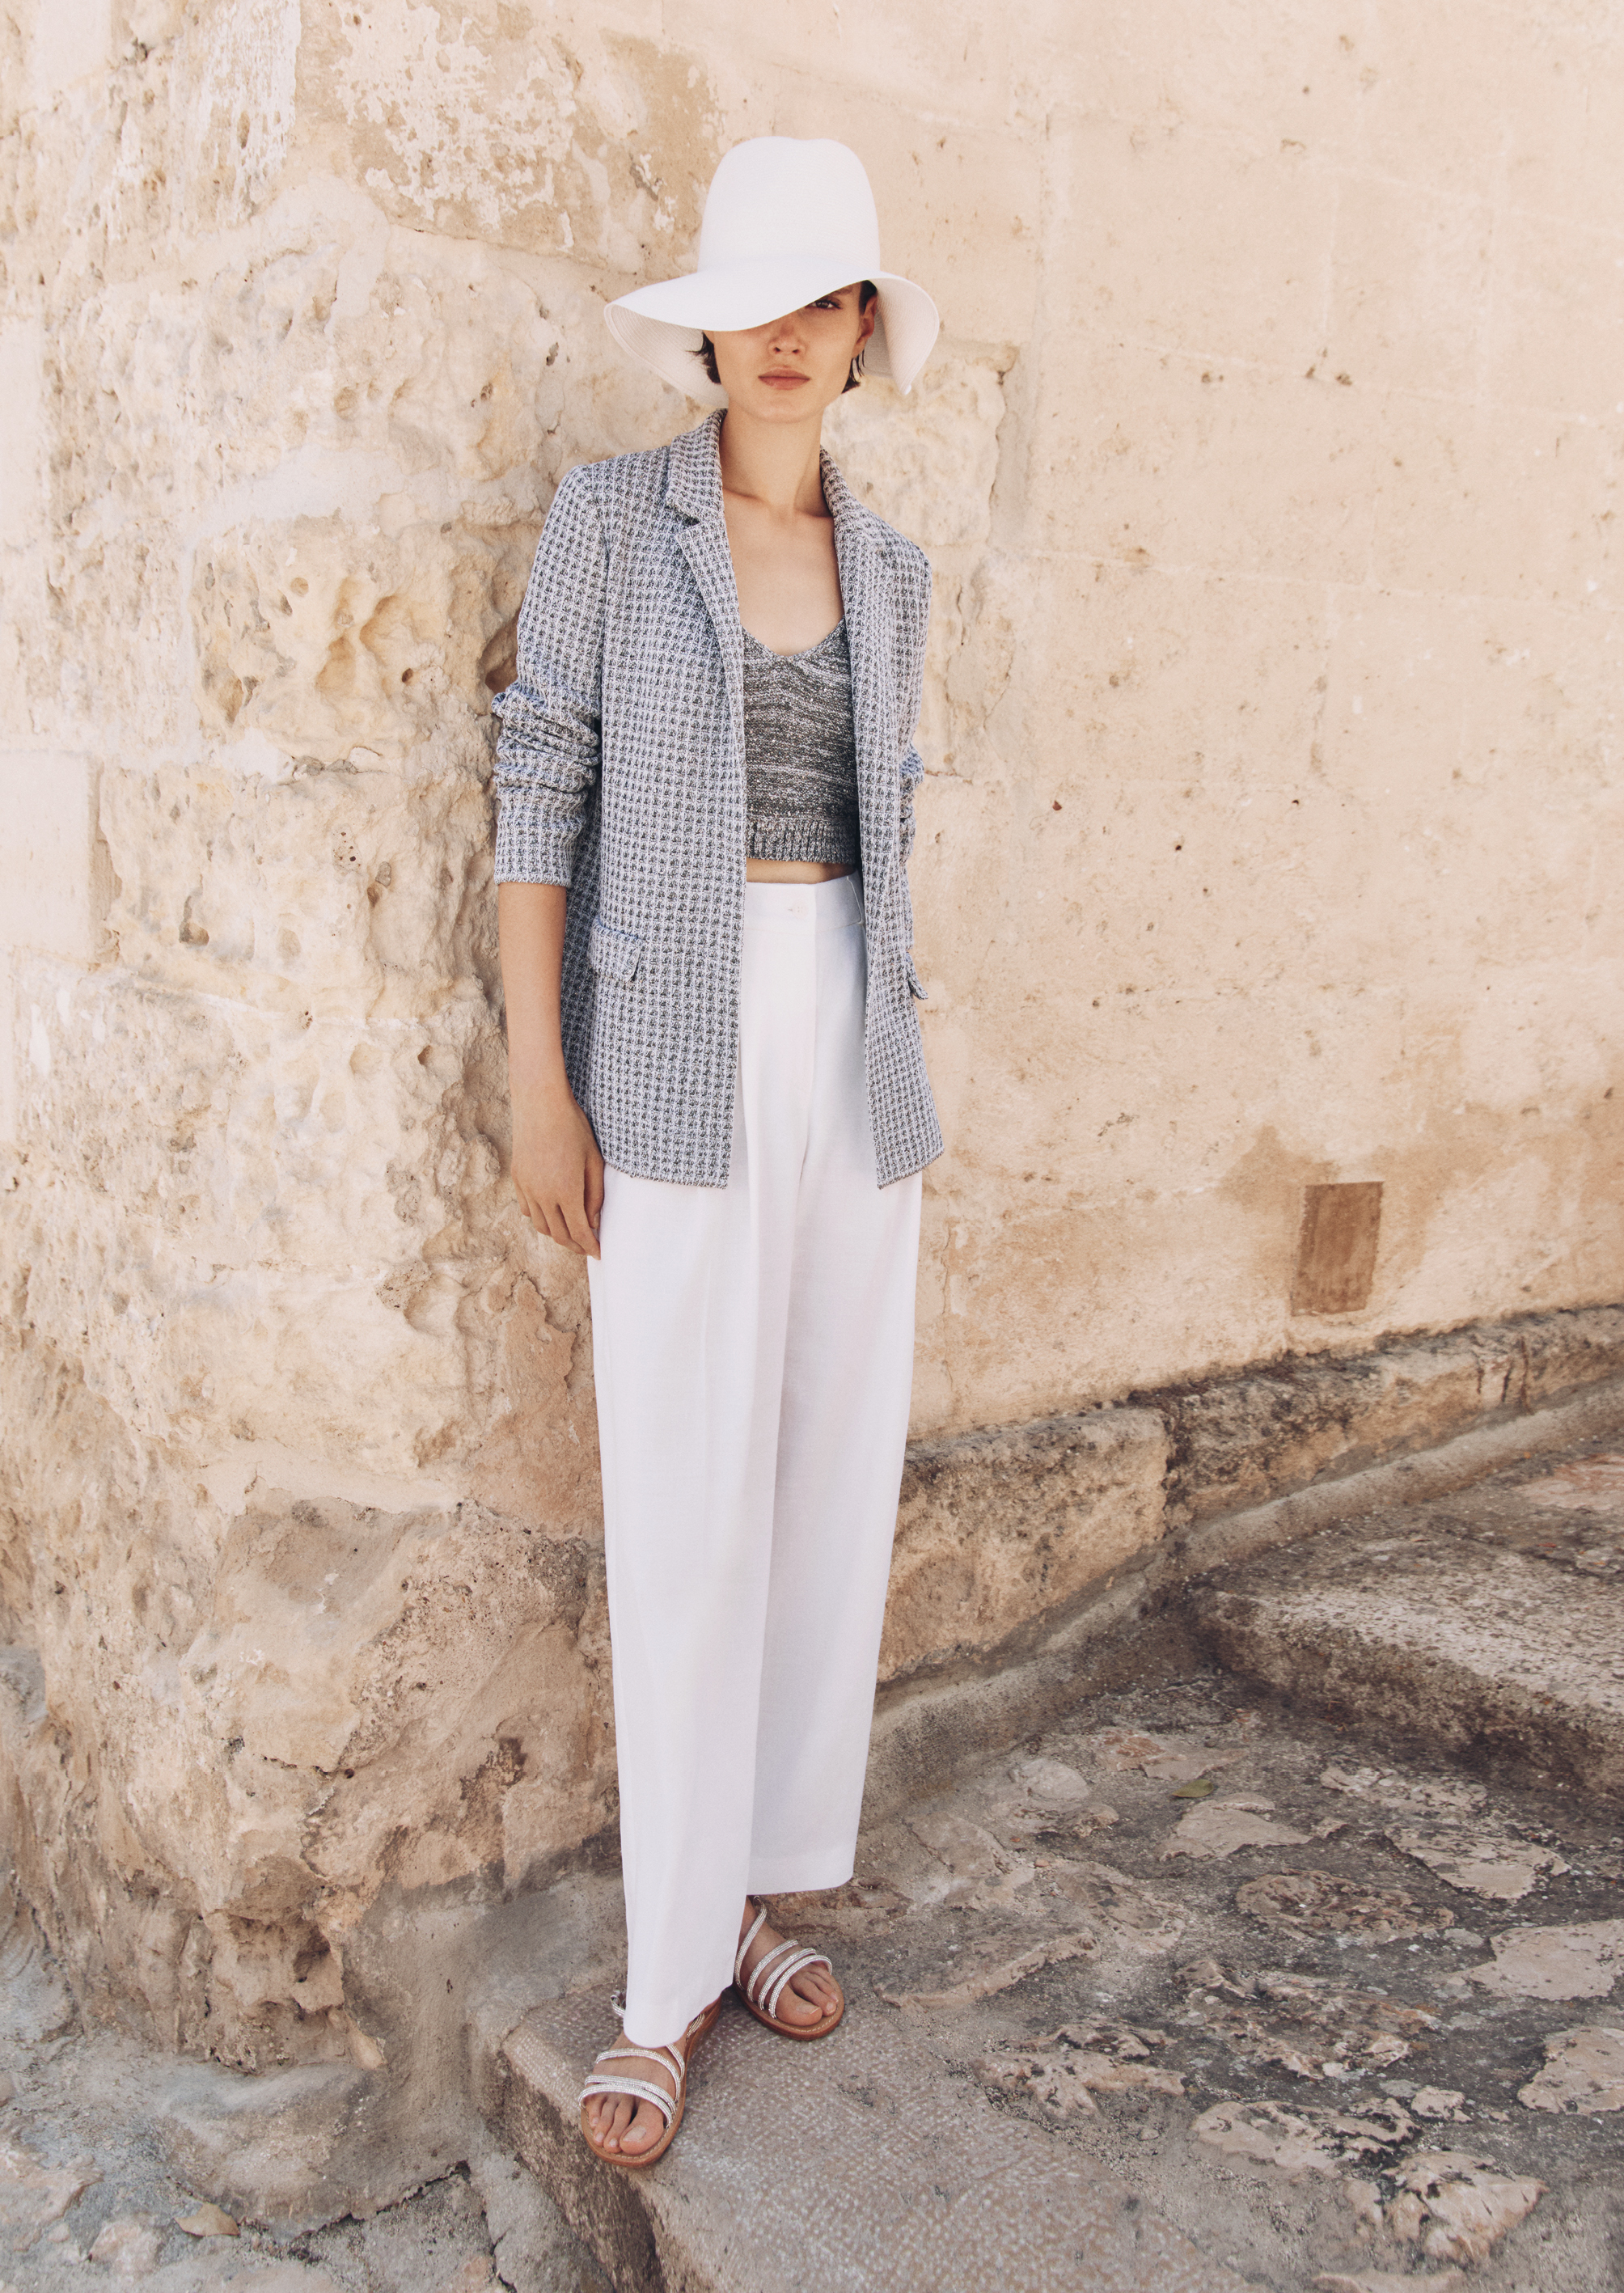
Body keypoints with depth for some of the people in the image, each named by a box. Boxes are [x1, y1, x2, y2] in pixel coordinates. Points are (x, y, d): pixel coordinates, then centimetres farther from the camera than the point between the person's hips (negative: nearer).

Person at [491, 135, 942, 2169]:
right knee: (686, 1507, -4)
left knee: (831, 1473, 8)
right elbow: (539, 792, -5)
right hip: (678, 1049, -5)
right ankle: (671, 1972, 12)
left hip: (854, 1046, 5)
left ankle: (759, 1885, 26)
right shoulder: (610, 518, -2)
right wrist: (536, 1079, -11)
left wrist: (896, 1081, 14)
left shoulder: (886, 570, 12)